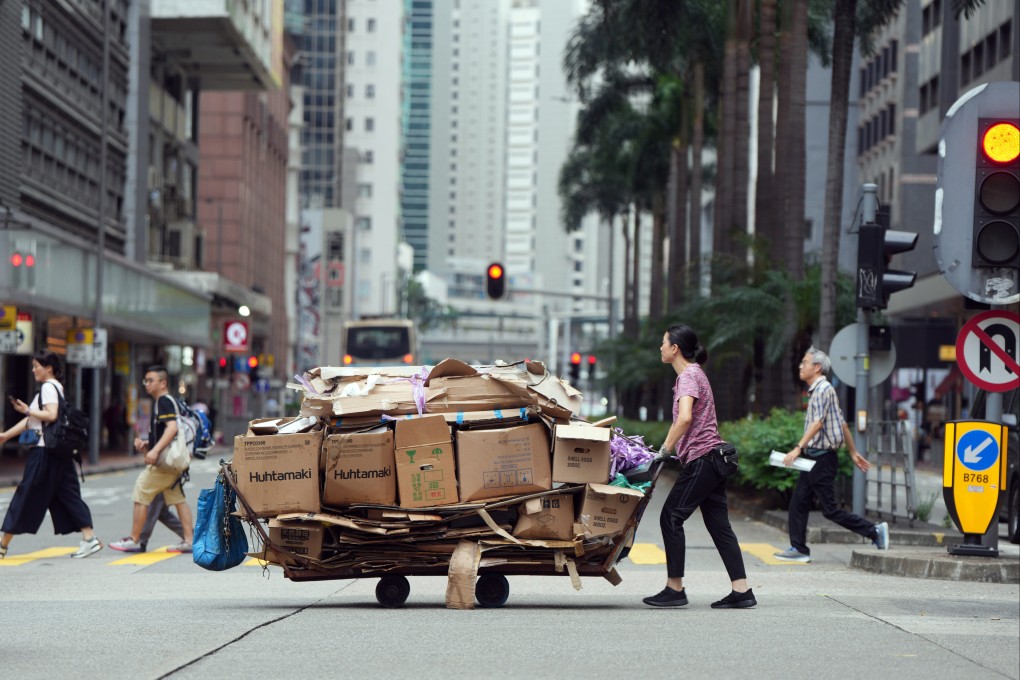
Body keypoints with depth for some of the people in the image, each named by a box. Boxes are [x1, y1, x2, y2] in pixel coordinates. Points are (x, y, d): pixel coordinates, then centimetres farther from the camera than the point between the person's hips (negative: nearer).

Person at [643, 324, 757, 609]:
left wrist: (666, 449, -21)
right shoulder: (694, 373, 20)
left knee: (671, 517, -5)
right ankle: (741, 591, 3)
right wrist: (671, 448, 19)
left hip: (701, 458, -10)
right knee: (718, 523, 6)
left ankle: (674, 589, -2)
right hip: (713, 457, 10)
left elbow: (685, 418, -27)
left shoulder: (688, 376, -11)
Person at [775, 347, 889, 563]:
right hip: (814, 457, 10)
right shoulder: (817, 390, 17)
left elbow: (817, 423, -25)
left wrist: (798, 448, -33)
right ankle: (798, 549, 7)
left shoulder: (823, 389, -13)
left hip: (822, 457, -10)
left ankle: (874, 531, -2)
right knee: (798, 503, 5)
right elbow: (842, 424, 21)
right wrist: (853, 453, 23)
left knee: (830, 509, -7)